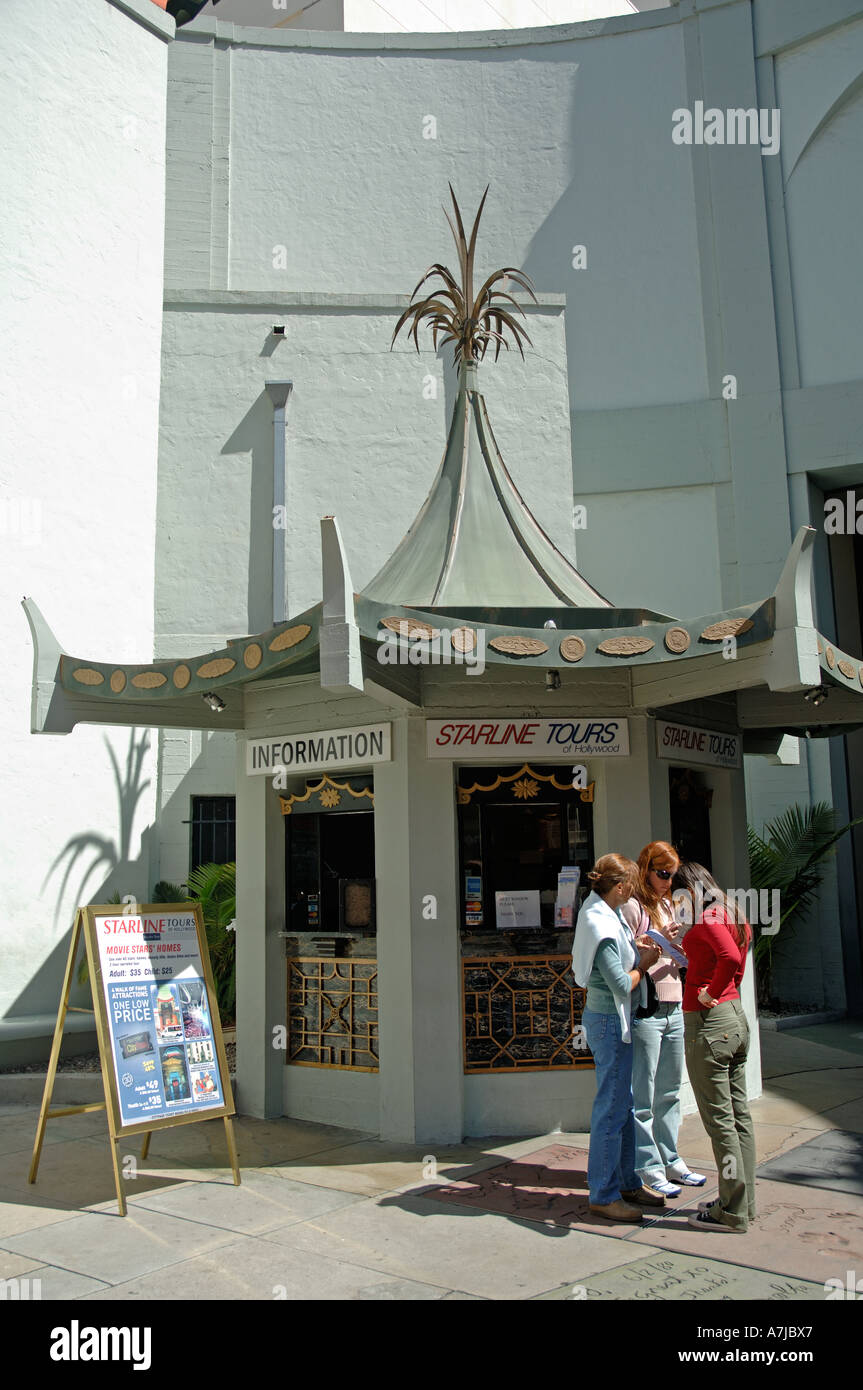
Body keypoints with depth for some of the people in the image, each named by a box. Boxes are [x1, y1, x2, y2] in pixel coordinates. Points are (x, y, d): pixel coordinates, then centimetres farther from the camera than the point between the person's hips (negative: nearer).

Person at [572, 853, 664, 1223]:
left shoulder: (601, 911, 6)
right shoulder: (601, 926, -24)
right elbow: (622, 985, -21)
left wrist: (635, 950, 4)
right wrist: (644, 964, -5)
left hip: (612, 1019, 10)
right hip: (609, 1022, -10)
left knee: (623, 1103, 17)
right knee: (612, 1108, -1)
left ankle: (627, 1183, 29)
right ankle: (603, 1195, 10)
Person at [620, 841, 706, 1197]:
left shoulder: (668, 905, 15)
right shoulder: (632, 907, -10)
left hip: (674, 1009, 8)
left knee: (670, 1091, 15)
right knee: (643, 1097, 1)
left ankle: (670, 1160, 26)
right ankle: (648, 1167, 9)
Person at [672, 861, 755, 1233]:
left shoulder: (708, 917, -15)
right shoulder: (732, 917, 12)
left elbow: (730, 956, -31)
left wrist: (710, 993, -20)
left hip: (708, 1021, -10)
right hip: (736, 1017, 10)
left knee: (720, 1120, -1)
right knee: (739, 1115, 15)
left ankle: (732, 1212, 8)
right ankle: (744, 1202, 24)